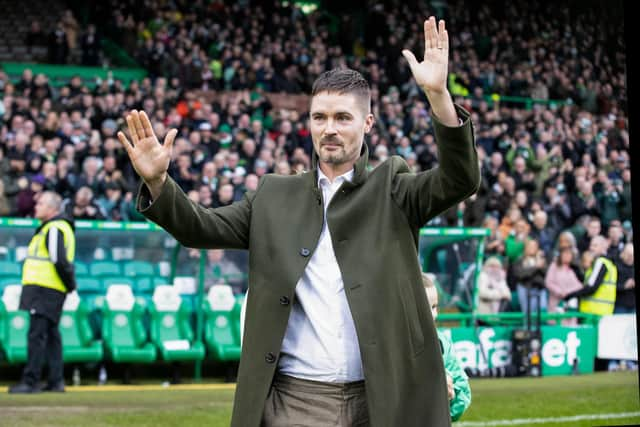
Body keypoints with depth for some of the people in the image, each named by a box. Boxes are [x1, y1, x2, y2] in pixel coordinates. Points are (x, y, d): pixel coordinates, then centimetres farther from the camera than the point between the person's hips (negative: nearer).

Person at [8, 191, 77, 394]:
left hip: (45, 290, -11)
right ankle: (56, 381, 14)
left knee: (37, 334, -10)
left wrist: (70, 284, -12)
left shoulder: (54, 229, -13)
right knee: (51, 334, 12)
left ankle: (31, 381, -10)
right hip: (47, 289, 11)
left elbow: (60, 261, -20)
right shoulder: (50, 227, 21)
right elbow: (59, 261, 23)